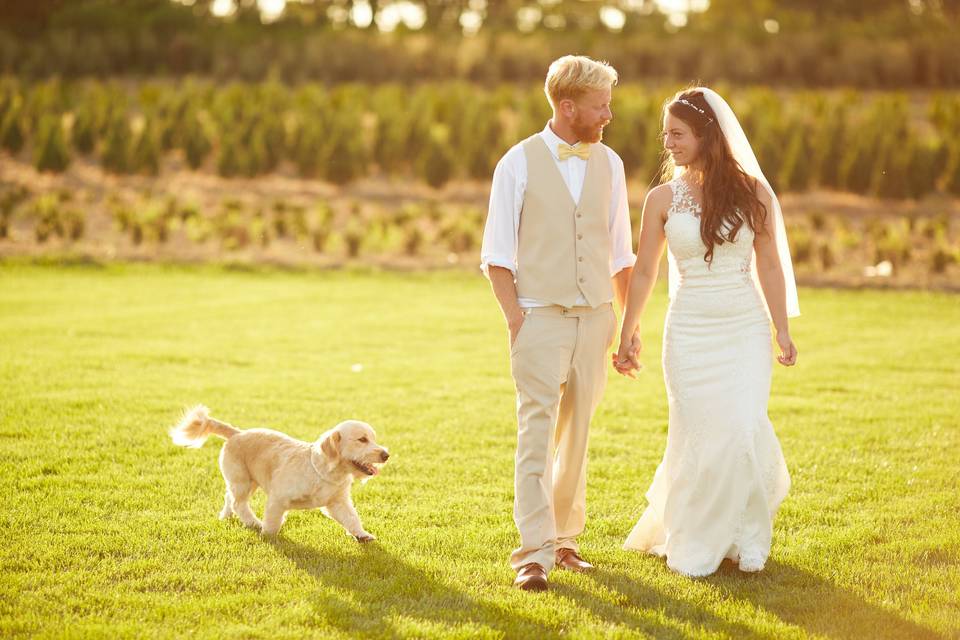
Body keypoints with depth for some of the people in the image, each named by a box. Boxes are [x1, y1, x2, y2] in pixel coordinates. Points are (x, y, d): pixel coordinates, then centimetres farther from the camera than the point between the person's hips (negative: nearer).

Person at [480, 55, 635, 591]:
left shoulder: (610, 165, 9)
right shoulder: (520, 164, -1)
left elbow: (621, 254, 15)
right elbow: (497, 254, -1)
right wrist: (515, 318, -10)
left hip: (595, 318, 4)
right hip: (541, 318, -4)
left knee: (577, 435, 9)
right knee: (537, 434, -8)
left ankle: (565, 537, 20)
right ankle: (535, 552, -7)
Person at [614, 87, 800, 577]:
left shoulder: (752, 191, 0)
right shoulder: (663, 198, 1)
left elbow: (769, 266, 4)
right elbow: (643, 271, 7)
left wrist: (782, 331, 1)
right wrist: (627, 335, 7)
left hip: (746, 329, 0)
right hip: (690, 331, 0)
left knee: (744, 432, -8)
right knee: (700, 437, -2)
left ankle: (745, 537, 13)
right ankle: (693, 542, 18)